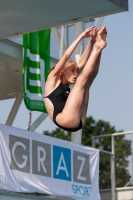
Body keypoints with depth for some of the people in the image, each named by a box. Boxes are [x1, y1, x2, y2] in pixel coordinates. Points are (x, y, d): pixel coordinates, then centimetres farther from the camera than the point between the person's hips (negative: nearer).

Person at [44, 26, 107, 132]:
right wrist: (81, 36, 7)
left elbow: (81, 63, 23)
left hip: (78, 122, 7)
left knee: (89, 80, 9)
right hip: (64, 120, -7)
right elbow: (66, 56, 3)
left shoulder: (67, 86, 28)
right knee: (82, 80, -8)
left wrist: (91, 42, 16)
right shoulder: (52, 80, 10)